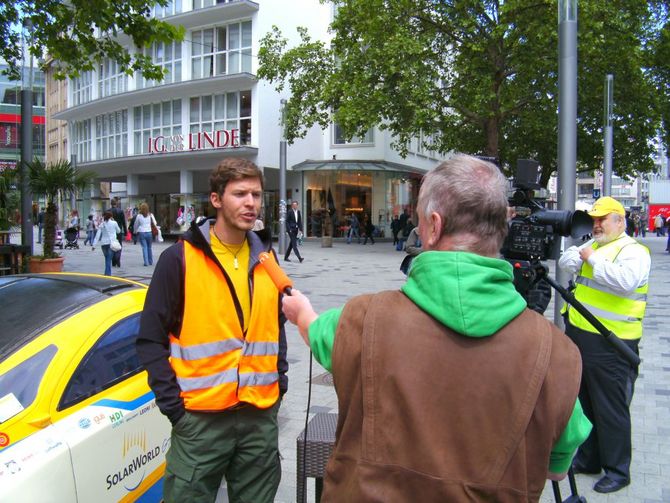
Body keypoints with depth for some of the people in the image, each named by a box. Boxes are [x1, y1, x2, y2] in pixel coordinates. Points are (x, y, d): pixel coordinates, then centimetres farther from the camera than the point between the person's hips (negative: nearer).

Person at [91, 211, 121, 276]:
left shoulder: (101, 225, 8)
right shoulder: (114, 223, 0)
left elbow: (97, 235, 3)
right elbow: (118, 231, 17)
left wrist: (94, 245, 2)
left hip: (103, 243, 3)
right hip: (111, 243, -3)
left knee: (107, 258, 17)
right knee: (109, 258, -5)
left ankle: (108, 273, 19)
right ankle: (108, 273, -14)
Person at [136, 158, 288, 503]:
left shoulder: (265, 258, 7)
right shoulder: (180, 258, -7)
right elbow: (151, 339, -7)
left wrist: (279, 381, 8)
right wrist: (173, 404, -11)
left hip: (261, 416, 5)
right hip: (200, 418, -4)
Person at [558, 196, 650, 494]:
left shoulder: (634, 251, -11)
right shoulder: (592, 245, 15)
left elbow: (625, 280, -30)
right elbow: (564, 262, 11)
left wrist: (594, 259, -20)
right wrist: (581, 255, -8)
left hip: (610, 345, -8)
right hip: (579, 336, 9)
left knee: (611, 410, 2)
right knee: (583, 404, 18)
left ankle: (617, 471, 18)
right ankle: (588, 459, 34)